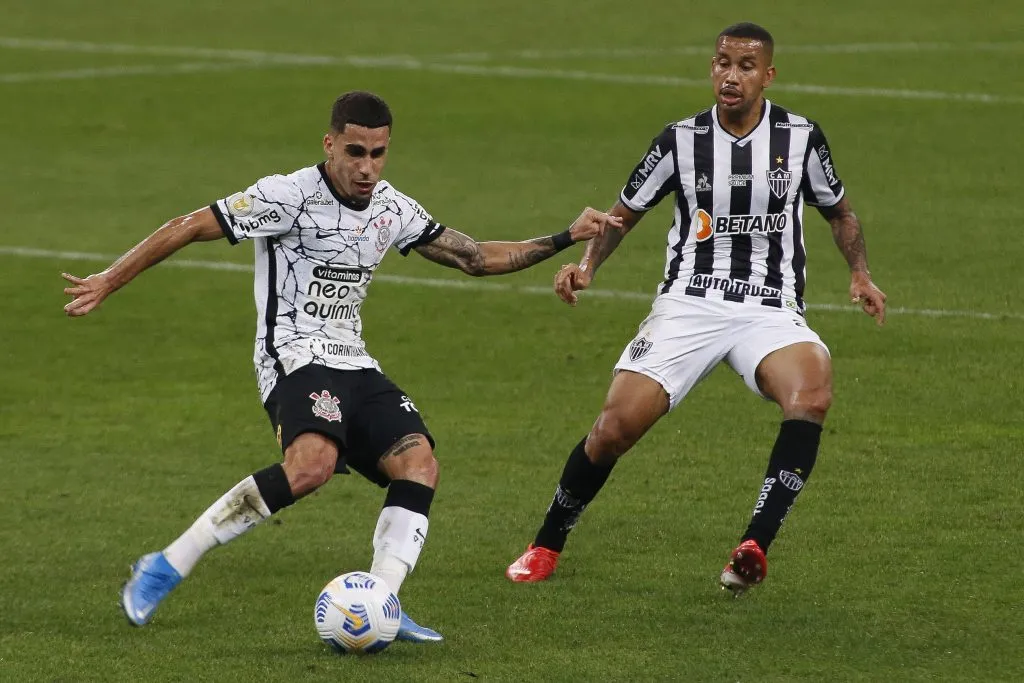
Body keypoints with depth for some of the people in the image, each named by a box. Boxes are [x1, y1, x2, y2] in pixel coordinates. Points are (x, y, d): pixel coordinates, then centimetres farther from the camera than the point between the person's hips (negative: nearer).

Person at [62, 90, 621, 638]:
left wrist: (566, 239, 15)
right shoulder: (291, 196, -10)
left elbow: (476, 258, 21)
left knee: (418, 463, -16)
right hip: (294, 357, -8)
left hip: (354, 365, 8)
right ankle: (166, 567, -26)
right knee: (314, 462, -34)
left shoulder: (392, 208, 12)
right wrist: (108, 282, -10)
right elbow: (189, 228, -7)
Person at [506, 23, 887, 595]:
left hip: (772, 311, 0)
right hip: (688, 305, 0)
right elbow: (626, 212, 14)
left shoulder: (801, 138, 2)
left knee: (813, 394, -34)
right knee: (615, 427, -14)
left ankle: (756, 546, -31)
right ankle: (547, 547, 11)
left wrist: (861, 273, 2)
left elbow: (840, 211, 18)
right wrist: (588, 264, -4)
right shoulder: (682, 140, 2)